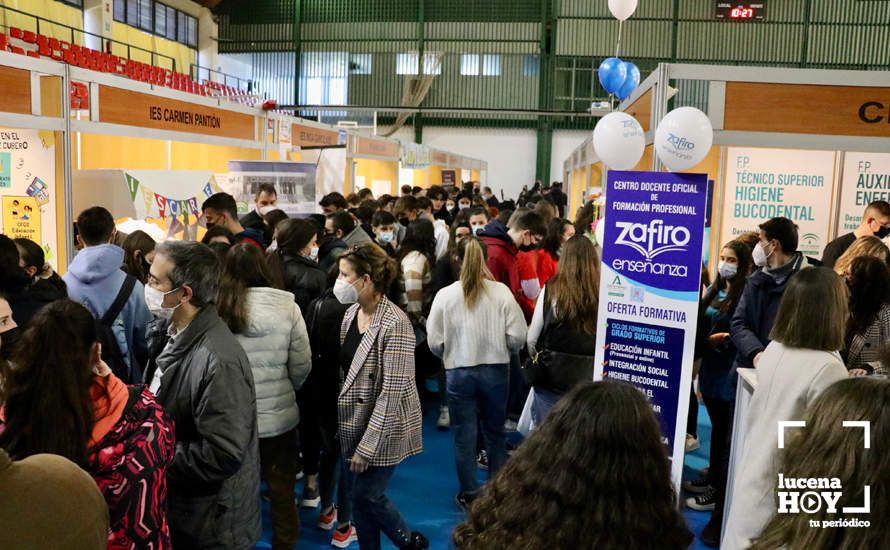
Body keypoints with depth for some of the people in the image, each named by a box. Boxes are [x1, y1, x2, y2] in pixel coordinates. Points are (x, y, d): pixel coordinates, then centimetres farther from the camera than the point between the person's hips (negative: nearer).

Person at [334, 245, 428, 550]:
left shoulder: (394, 323, -22)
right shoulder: (351, 313, 1)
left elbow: (392, 391, -23)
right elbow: (346, 368, 8)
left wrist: (367, 445, -20)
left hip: (383, 429, -7)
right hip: (357, 421, 7)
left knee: (367, 496, 5)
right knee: (363, 496, 15)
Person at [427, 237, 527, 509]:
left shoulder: (445, 295, -10)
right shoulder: (502, 292, -10)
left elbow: (435, 342, -7)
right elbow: (518, 337, -9)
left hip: (459, 373, -1)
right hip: (496, 371, 1)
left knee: (464, 437, 13)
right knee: (495, 434, 19)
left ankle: (469, 495, 24)